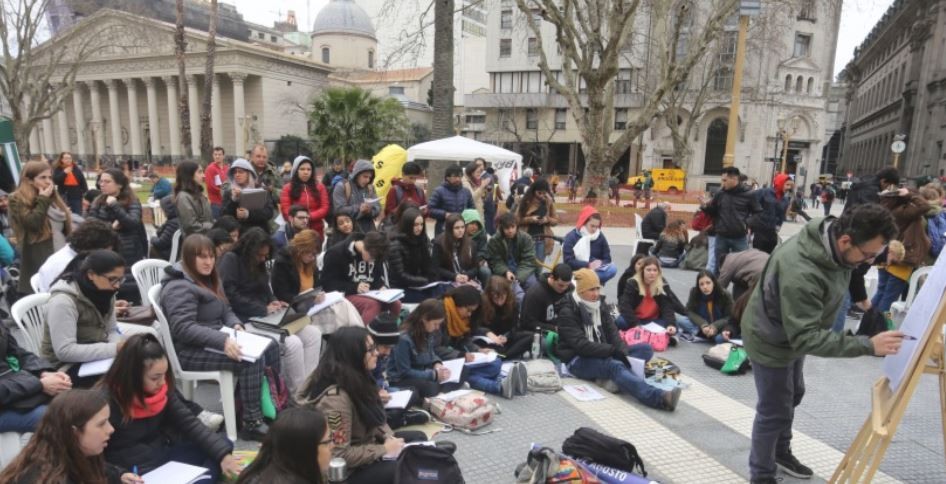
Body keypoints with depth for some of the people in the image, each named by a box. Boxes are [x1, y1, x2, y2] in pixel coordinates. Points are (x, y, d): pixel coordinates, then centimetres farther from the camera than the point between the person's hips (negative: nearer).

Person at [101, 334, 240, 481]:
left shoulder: (162, 389, -1)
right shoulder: (105, 400, -18)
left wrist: (223, 454, -15)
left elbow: (189, 423, -4)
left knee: (223, 444, -5)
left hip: (163, 455, 7)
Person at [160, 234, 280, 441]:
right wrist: (223, 341, -35)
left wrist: (236, 324, -2)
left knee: (270, 347, -2)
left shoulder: (208, 279, 15)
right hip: (190, 351, -10)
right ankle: (252, 424, -22)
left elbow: (225, 311, 21)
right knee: (252, 359, -27)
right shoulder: (180, 287, -17)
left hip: (214, 342, 10)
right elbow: (183, 328, -27)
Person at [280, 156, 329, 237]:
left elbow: (325, 208, 2)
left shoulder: (319, 187, 10)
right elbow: (285, 210, -2)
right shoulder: (288, 188, 4)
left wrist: (309, 217, -14)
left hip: (316, 231, 2)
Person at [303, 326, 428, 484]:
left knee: (419, 438, 8)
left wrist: (389, 437, -6)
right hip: (348, 470, -9)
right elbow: (340, 455, -30)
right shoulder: (335, 398, -31)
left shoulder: (356, 379, -3)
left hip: (364, 444, 9)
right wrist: (384, 449, -21)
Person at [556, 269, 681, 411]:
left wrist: (622, 352, -18)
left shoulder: (600, 306, 11)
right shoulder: (567, 313, -12)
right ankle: (659, 398, -57)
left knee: (646, 349, -8)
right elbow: (580, 345, -22)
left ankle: (610, 376, -34)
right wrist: (613, 350, -27)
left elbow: (612, 332, 3)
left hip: (602, 354, 8)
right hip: (578, 360, -8)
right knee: (614, 366, -37)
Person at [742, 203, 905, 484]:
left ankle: (780, 451, 49)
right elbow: (806, 338, -40)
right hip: (770, 340, -9)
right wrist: (867, 346, -43)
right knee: (775, 411, 2)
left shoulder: (833, 242, -16)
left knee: (792, 396, 25)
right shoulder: (800, 272, -43)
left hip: (794, 334, 9)